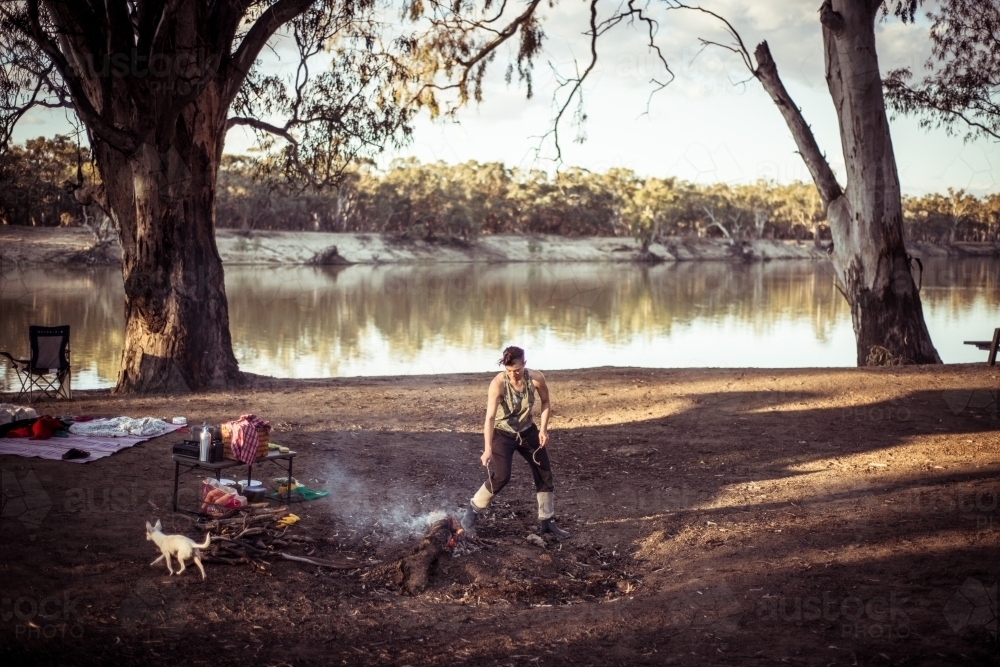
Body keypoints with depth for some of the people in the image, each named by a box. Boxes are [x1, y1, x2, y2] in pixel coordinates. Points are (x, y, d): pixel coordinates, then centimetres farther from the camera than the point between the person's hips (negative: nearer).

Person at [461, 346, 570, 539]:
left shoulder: (536, 378, -20)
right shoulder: (498, 383, -30)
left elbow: (545, 401, 0)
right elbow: (490, 417, -34)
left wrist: (543, 428, -9)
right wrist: (488, 448, -42)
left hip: (527, 431, 4)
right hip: (502, 433, -4)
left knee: (545, 474, 6)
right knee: (500, 476, -18)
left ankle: (546, 521, 22)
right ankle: (471, 512, 1)